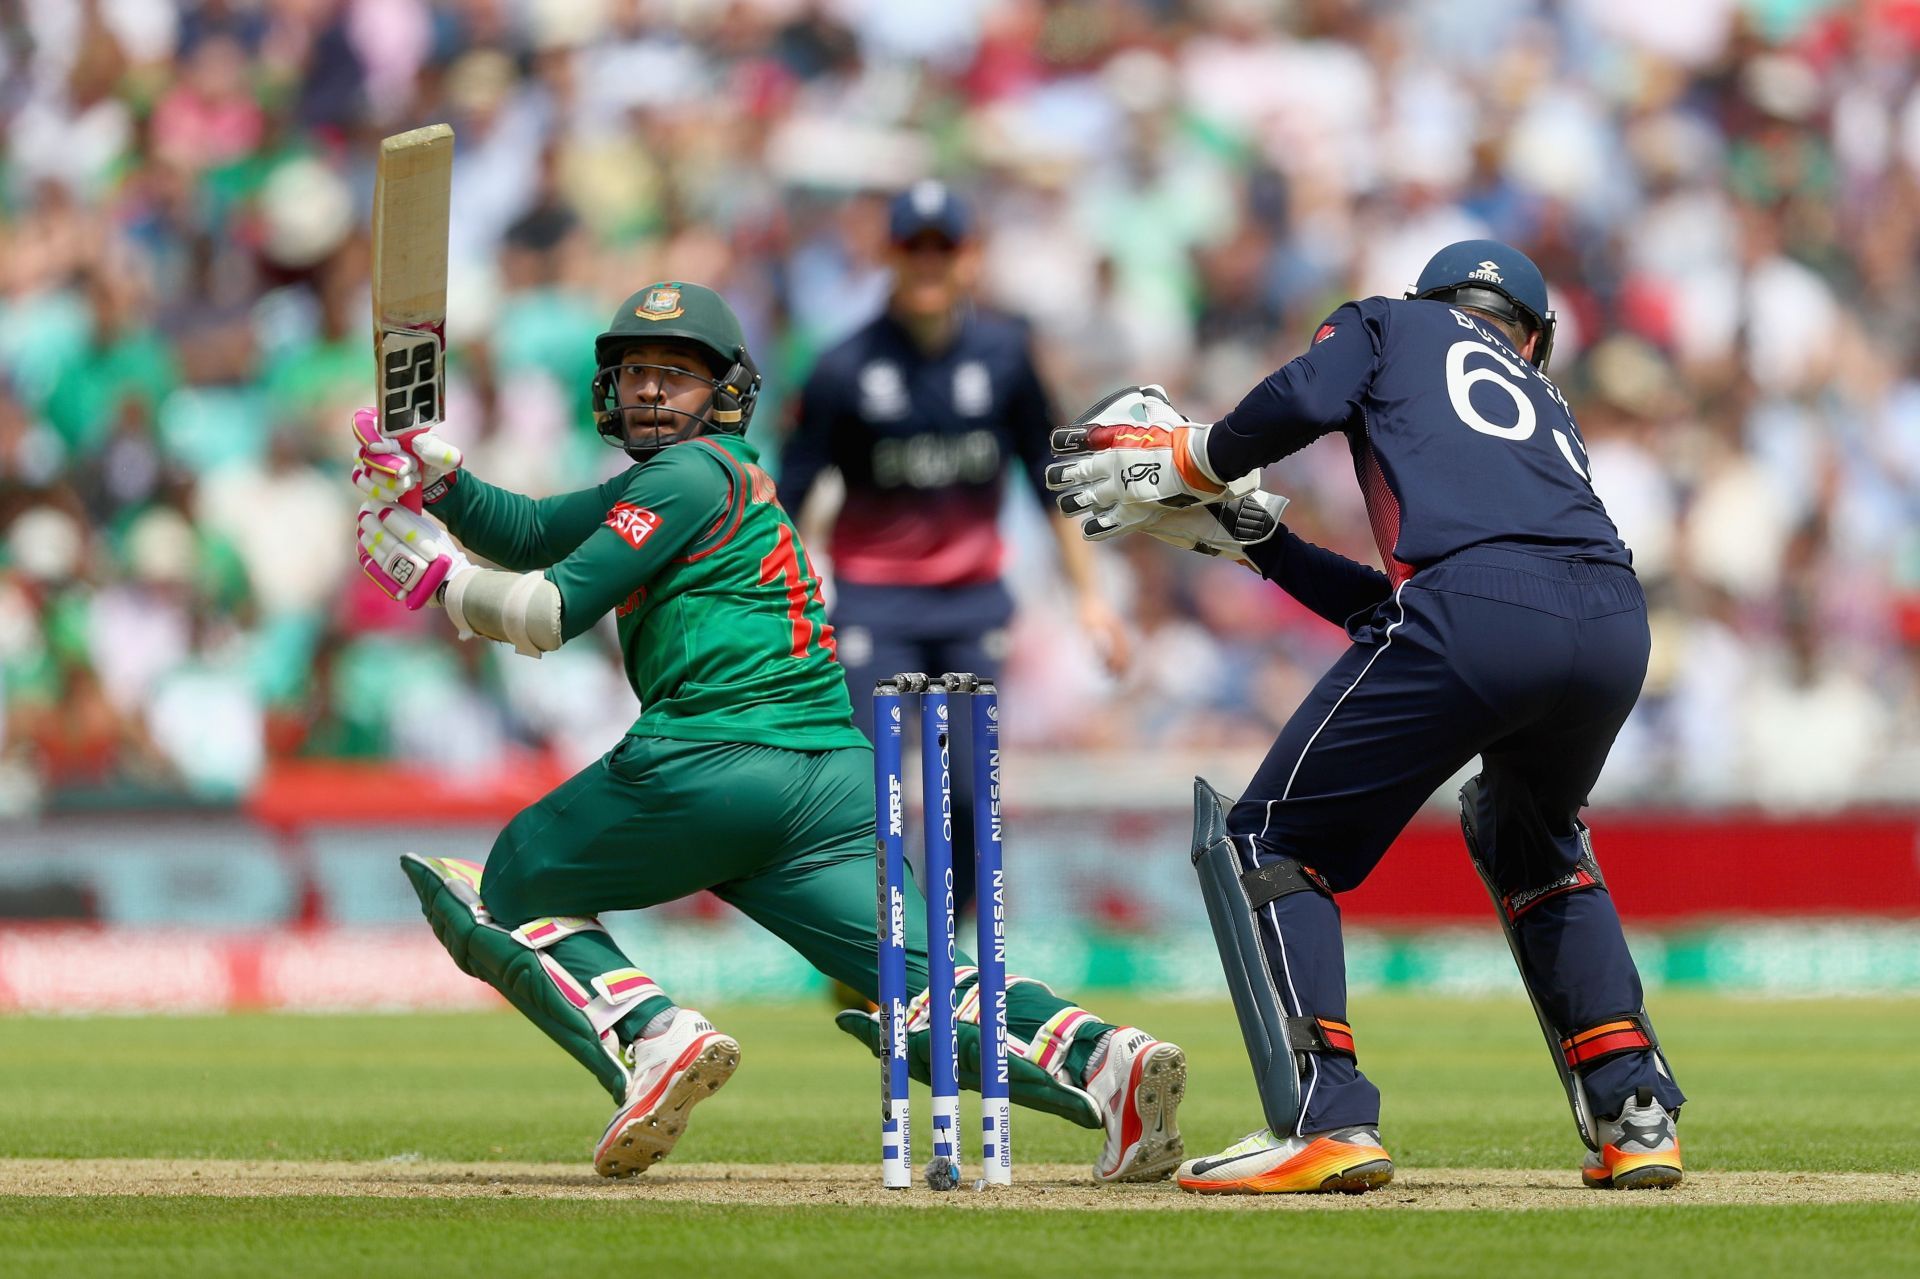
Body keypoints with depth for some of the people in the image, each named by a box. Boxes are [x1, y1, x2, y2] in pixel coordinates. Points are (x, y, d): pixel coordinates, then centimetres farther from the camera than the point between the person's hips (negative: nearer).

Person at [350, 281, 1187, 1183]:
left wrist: (435, 574, 6)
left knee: (511, 888, 12)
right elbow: (529, 533, 26)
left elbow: (551, 613, -5)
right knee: (932, 985, -6)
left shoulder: (694, 475, -1)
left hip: (710, 766, -8)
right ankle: (1103, 1059, -31)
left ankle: (655, 1037, -13)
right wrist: (440, 480, 14)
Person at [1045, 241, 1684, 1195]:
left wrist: (1191, 463, 20)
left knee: (1264, 841, 6)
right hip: (1616, 629, 6)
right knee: (1526, 840, 35)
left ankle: (1327, 1118, -10)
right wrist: (1254, 538, 42)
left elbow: (1304, 401, 3)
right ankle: (1635, 1117, 23)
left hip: (1478, 610, -6)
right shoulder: (1546, 407, 39)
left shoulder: (1386, 326, 27)